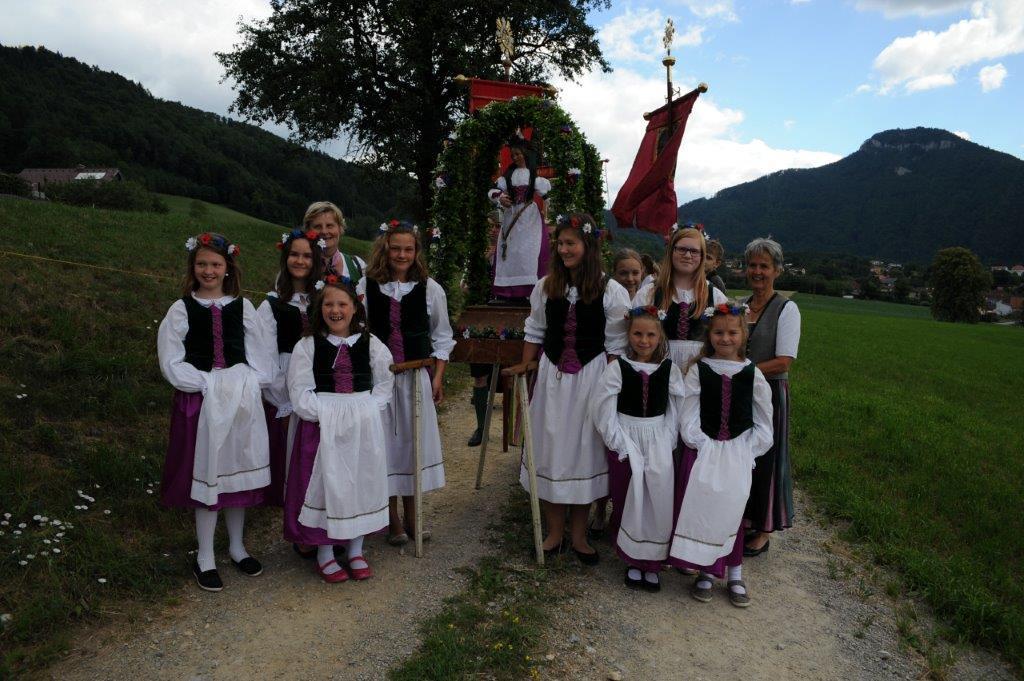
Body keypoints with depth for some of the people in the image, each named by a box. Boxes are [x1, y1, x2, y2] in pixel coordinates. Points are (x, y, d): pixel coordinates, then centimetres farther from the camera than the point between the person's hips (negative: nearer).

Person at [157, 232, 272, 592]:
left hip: (242, 398, 2)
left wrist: (254, 384, -8)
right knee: (206, 473, 3)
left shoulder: (242, 306, 4)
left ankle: (237, 546, 27)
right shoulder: (182, 309, -2)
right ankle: (204, 557, 16)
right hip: (201, 399, -2)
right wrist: (207, 384, -14)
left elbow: (256, 354, 6)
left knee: (238, 469, 10)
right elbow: (171, 362, -6)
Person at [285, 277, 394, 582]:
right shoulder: (307, 345, -2)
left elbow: (385, 381, 9)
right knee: (325, 483, 0)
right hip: (322, 424, -2)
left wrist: (369, 409, -5)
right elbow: (300, 390, -6)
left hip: (364, 425, 2)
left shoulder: (370, 343, 3)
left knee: (362, 482, 7)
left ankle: (356, 551, 23)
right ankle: (324, 554, 17)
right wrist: (324, 414, -16)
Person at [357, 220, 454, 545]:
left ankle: (411, 514, 24)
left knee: (414, 440, 7)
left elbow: (441, 336, 6)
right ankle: (392, 519, 19)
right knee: (385, 441, 4)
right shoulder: (366, 286, -2)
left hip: (416, 376, 1)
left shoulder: (430, 288, -1)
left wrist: (438, 377, 1)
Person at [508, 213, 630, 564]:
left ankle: (578, 536, 22)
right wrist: (525, 370, 8)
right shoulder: (545, 287, 2)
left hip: (590, 378, -3)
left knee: (583, 450, 7)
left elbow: (615, 346, -5)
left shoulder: (611, 291, -8)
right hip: (552, 376, 3)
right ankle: (554, 532, 23)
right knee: (550, 448, 7)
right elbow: (535, 333, 10)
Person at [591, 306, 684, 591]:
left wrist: (667, 441, -7)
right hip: (626, 440, -1)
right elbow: (603, 408, -8)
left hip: (658, 440, 2)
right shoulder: (618, 368, -6)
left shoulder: (668, 369, 0)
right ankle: (633, 561, 17)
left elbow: (675, 409, 2)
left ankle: (652, 562, 11)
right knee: (628, 500, 2)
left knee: (658, 499, -4)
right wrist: (620, 443, -12)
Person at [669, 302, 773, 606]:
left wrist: (747, 451, -4)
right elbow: (688, 416, -4)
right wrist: (702, 445, -12)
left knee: (732, 511, -2)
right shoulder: (698, 370, -2)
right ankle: (706, 572, 11)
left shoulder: (753, 374, 0)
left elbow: (763, 423, 4)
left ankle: (734, 575, 13)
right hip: (704, 449, 0)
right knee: (701, 508, -4)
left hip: (739, 452, 0)